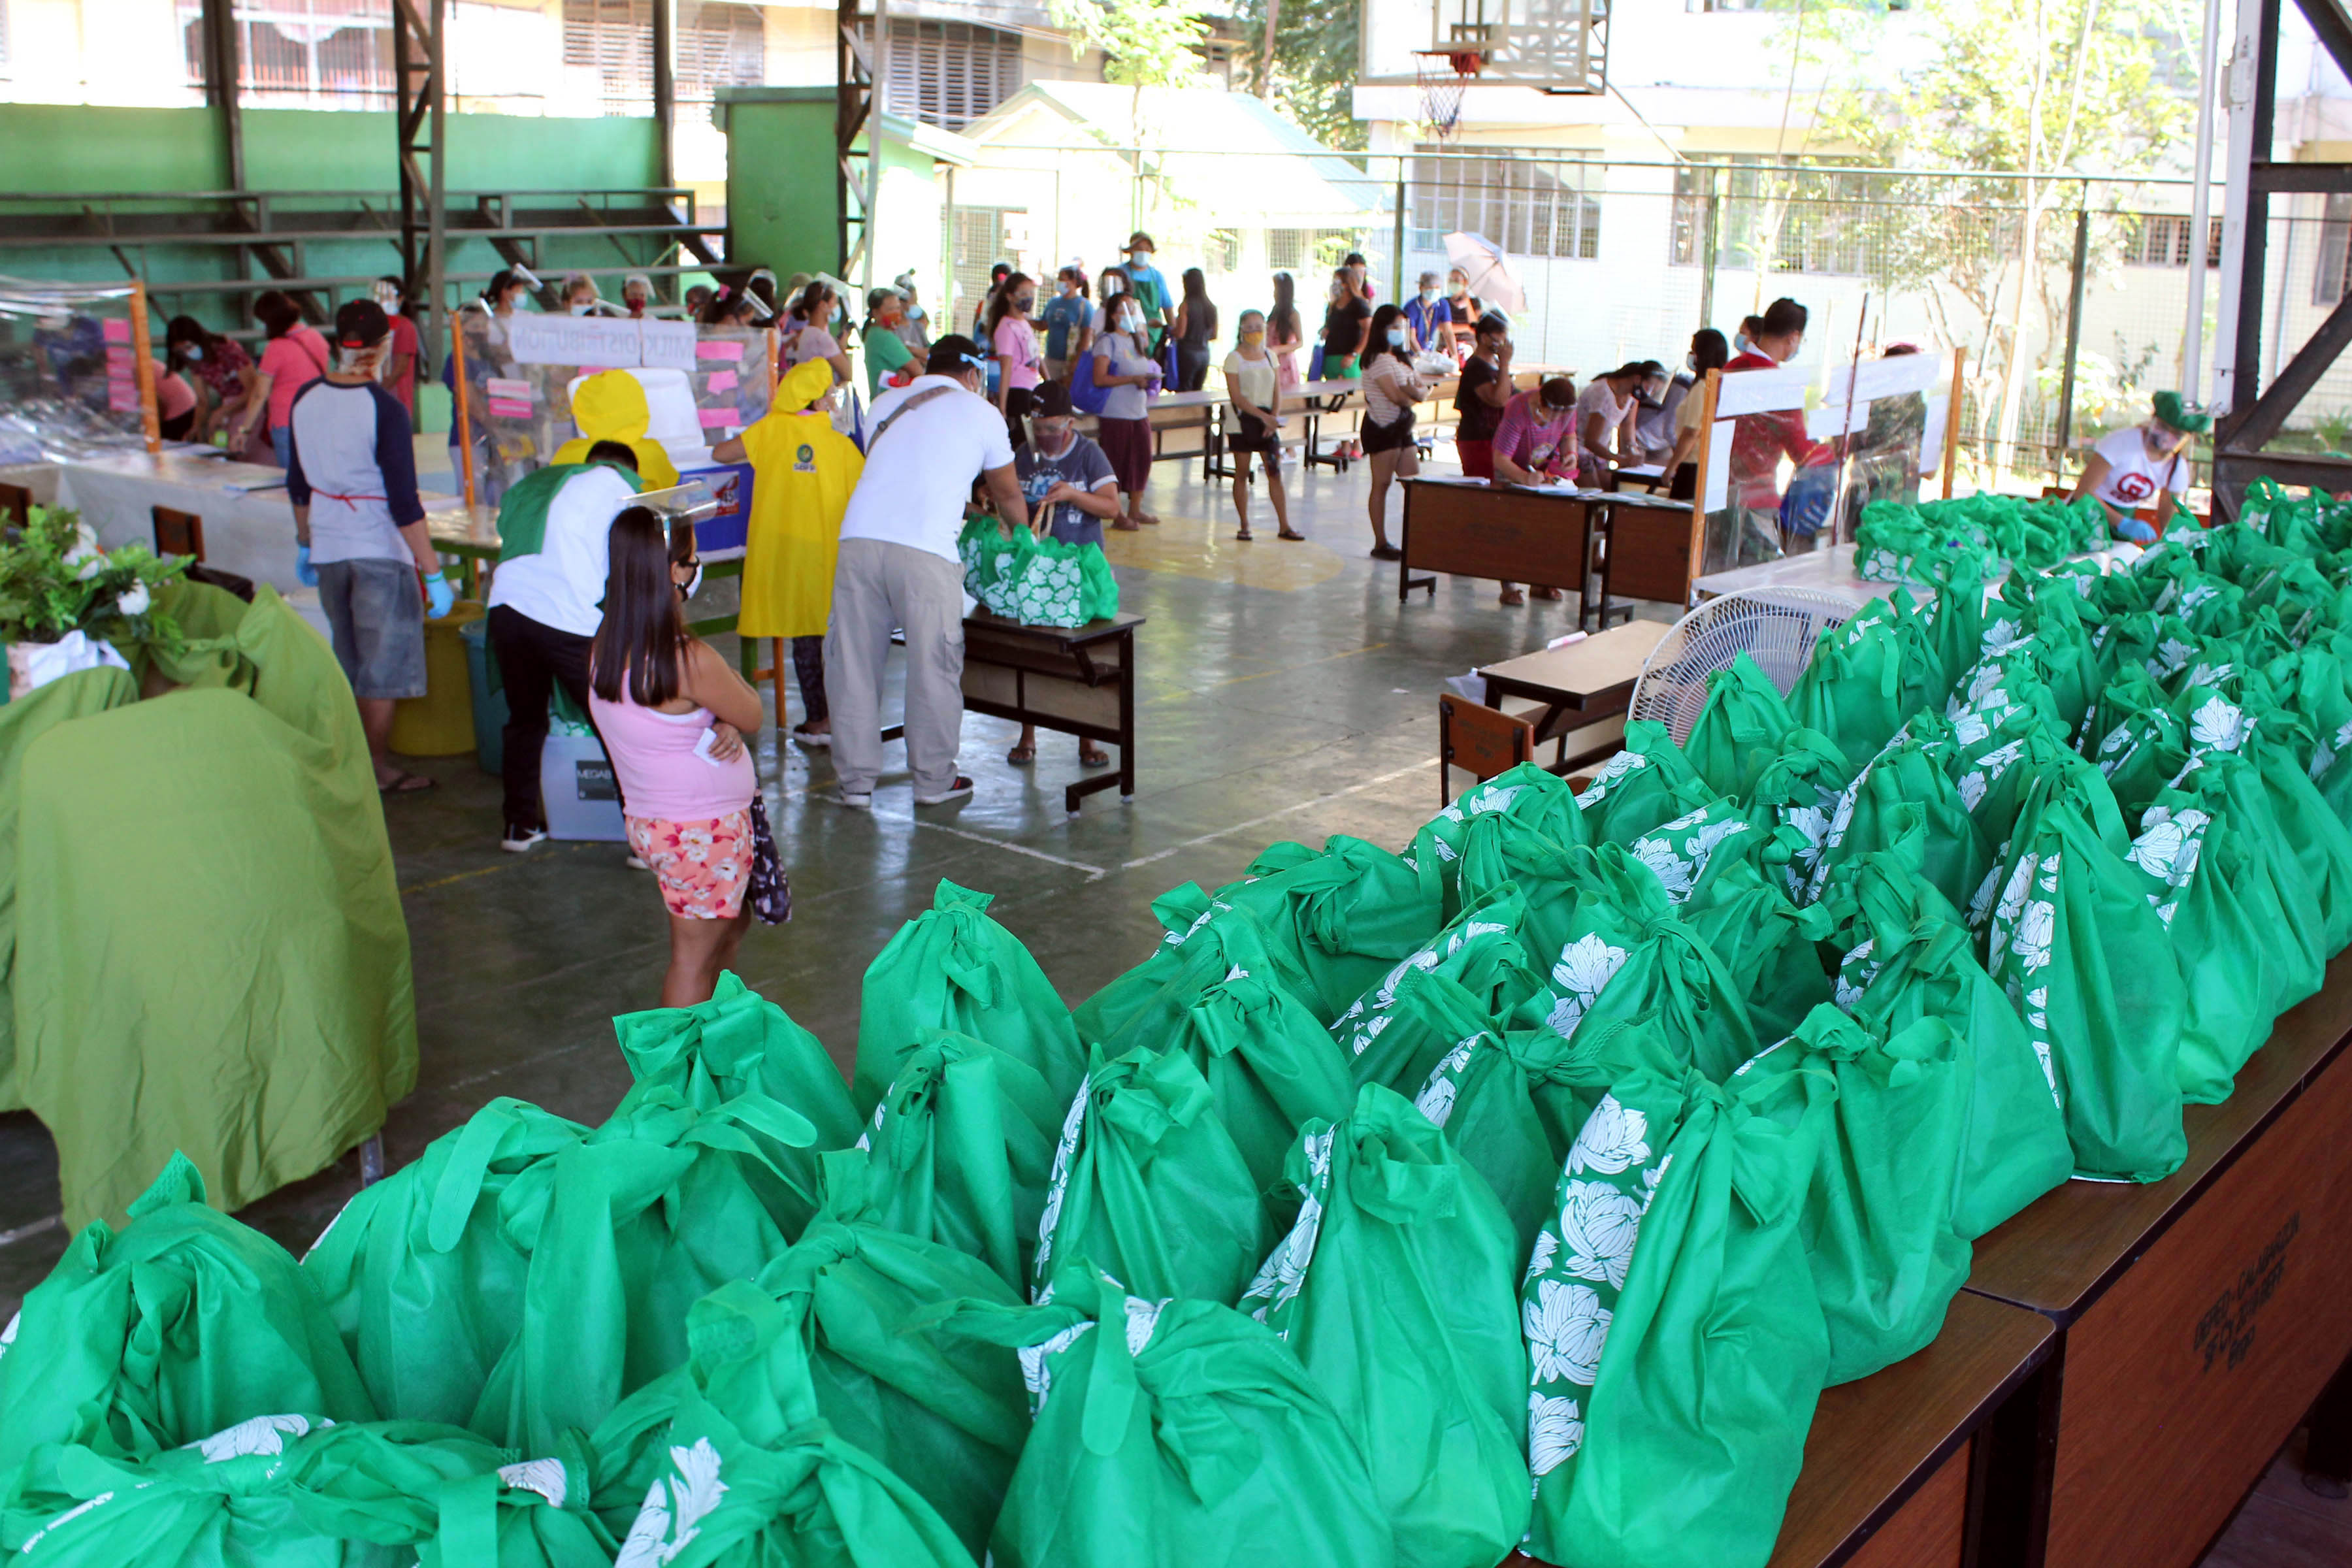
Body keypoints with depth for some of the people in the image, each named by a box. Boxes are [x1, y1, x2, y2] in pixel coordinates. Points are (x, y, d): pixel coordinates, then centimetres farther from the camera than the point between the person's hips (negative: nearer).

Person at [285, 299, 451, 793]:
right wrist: (433, 573, -14)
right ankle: (378, 769, 12)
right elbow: (403, 503, -18)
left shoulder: (305, 400, 2)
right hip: (380, 551, -6)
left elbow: (298, 486, 13)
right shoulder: (383, 408, -17)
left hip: (328, 548, 6)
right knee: (384, 664, 5)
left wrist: (305, 542, 27)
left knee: (348, 662, 19)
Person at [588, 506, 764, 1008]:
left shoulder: (607, 646, -1)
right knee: (693, 957, 4)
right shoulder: (687, 659, -26)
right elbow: (753, 716, -13)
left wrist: (723, 726, -11)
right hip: (704, 833, -9)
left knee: (731, 923, 26)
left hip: (647, 821, 9)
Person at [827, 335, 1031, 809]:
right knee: (933, 666, 9)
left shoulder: (886, 404, 25)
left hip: (860, 536, 4)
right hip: (924, 550, -3)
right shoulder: (980, 413, 15)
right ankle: (934, 780, 18)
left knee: (854, 663, 11)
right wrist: (1024, 537, 47)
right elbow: (1007, 494, 26)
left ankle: (856, 781, 17)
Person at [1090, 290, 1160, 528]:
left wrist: (1149, 378, 3)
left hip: (1139, 413, 8)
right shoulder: (1107, 341, -8)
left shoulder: (1136, 340, 16)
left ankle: (1135, 510, 20)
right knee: (1116, 463, -3)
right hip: (1115, 415, -7)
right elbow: (1099, 379, -17)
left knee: (1142, 460, 8)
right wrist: (1133, 379, -21)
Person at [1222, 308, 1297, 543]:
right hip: (1242, 420, -4)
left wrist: (1274, 418, -8)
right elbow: (1236, 396, -12)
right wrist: (1262, 415, -18)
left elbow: (1277, 391, 8)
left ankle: (1284, 526, 3)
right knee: (1242, 473, 1)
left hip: (1268, 423, 4)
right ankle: (1244, 526, 10)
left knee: (1275, 473, 1)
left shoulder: (1270, 356, 9)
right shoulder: (1234, 358, -5)